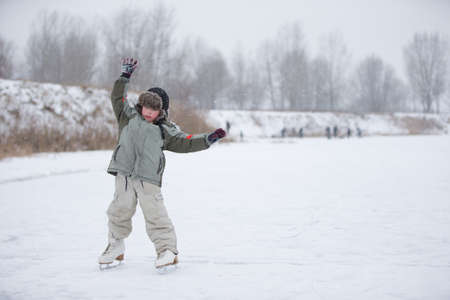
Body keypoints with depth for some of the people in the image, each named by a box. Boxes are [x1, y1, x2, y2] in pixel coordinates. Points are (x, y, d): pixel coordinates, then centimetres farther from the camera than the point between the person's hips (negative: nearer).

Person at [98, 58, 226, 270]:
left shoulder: (165, 131, 14)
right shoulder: (129, 117, 17)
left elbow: (186, 143, 12)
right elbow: (117, 98, 17)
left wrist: (208, 139, 3)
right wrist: (125, 75, 13)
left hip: (149, 179, -1)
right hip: (124, 175, 2)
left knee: (155, 215, -8)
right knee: (119, 211, 1)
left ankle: (167, 251, -1)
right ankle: (115, 247, 19)